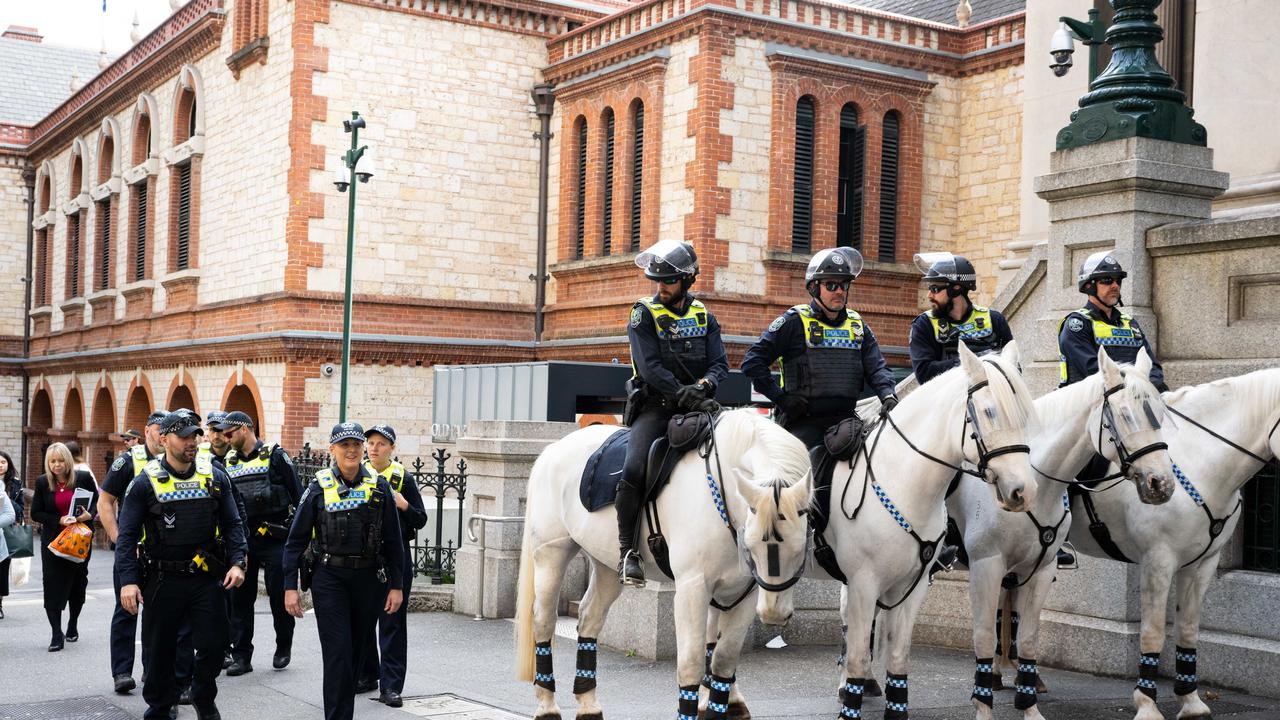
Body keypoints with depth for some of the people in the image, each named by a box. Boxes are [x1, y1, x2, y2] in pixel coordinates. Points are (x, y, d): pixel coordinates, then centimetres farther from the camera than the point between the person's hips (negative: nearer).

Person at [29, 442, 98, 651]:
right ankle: (57, 634, -3)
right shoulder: (42, 482, -1)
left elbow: (97, 501, 7)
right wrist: (59, 520, -16)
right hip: (53, 541, 0)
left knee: (78, 583, 9)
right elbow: (35, 514, 0)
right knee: (53, 585, -7)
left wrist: (89, 515, -14)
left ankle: (73, 626, 28)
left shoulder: (83, 478, -3)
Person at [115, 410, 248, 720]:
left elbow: (232, 524, 8)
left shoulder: (214, 477, 3)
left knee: (213, 645, 3)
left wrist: (237, 562, -4)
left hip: (207, 578, 2)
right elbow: (127, 535, -4)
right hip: (162, 579, -2)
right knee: (160, 650, 9)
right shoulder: (146, 482, -4)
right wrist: (128, 580, -13)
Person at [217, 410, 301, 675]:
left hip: (274, 538, -5)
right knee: (240, 598, 4)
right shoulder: (229, 462, 12)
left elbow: (297, 494, -3)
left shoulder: (274, 455, -3)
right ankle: (241, 656, 10)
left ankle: (283, 647, 21)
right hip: (242, 540, 5)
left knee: (279, 595, 2)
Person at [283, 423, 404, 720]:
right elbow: (296, 540, 1)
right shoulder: (319, 488, -2)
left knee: (356, 651, 11)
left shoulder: (379, 488, 3)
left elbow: (393, 541, 6)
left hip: (369, 580, 2)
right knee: (338, 653, -9)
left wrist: (396, 586, 3)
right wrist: (290, 586, -5)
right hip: (330, 580, -2)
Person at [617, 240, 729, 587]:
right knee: (634, 470, -24)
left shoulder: (703, 315, 12)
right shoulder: (644, 314, 0)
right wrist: (682, 394, -23)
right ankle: (627, 551, -17)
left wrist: (705, 384, -17)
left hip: (697, 405, 4)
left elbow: (720, 363, 5)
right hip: (656, 405, -4)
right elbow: (650, 367, -11)